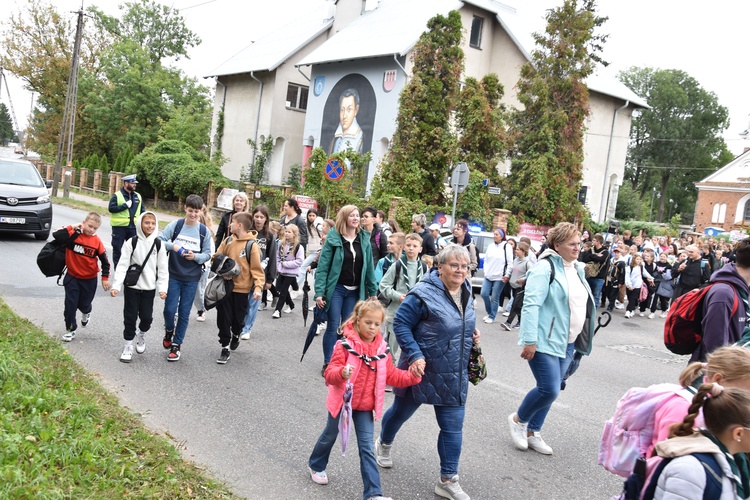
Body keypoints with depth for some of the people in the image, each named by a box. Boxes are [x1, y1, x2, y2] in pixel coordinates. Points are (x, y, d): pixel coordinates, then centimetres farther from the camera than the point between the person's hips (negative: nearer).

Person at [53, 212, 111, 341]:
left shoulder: (97, 241, -9)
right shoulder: (73, 235, -12)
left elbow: (104, 260, -2)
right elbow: (56, 235, -27)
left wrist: (105, 278, -3)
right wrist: (71, 228, -24)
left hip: (90, 279, 1)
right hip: (72, 277, -1)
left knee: (84, 304, 13)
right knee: (70, 305, 0)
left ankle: (86, 313, 50)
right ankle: (70, 329, 17)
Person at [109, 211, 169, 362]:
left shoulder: (159, 245, -2)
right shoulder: (131, 243, -6)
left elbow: (163, 269, 0)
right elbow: (122, 265, -9)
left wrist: (163, 288, -10)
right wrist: (116, 285, -18)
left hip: (149, 288, 1)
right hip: (132, 286, -1)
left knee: (147, 317, 4)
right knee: (130, 317, 4)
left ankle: (141, 334, 36)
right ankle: (128, 346, 20)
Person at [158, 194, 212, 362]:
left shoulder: (204, 231, -1)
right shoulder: (175, 225, -3)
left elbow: (207, 254, 3)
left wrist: (195, 256, -17)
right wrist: (172, 246, -22)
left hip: (192, 278, 1)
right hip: (173, 275, 0)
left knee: (184, 313, 5)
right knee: (170, 309, -2)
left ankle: (176, 345, 18)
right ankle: (169, 330, 31)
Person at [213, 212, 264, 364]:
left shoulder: (251, 245, -11)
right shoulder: (228, 241, 2)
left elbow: (257, 268, -12)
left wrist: (258, 287, -22)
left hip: (242, 289, -3)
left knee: (238, 318, 12)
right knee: (223, 318, 2)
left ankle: (236, 336, 43)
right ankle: (225, 347, 13)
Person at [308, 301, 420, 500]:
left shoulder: (381, 349, -4)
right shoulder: (345, 345, -19)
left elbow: (392, 376, 2)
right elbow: (330, 373, -23)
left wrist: (412, 376, -13)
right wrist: (341, 373, -45)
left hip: (365, 406, 3)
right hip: (342, 401, -3)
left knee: (367, 448, 2)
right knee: (330, 436, 20)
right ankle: (316, 465, 48)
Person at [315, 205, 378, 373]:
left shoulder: (364, 239, 4)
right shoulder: (333, 239, -7)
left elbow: (369, 267, 8)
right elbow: (323, 266, -9)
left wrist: (372, 291, 7)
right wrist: (319, 292, -14)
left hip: (355, 291, 4)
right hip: (335, 288, -4)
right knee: (333, 326, 0)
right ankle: (327, 363, 11)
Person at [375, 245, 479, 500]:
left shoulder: (465, 292, 2)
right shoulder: (424, 294, -22)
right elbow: (400, 324, -19)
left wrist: (471, 331, 1)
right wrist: (415, 355, -26)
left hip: (453, 376, 5)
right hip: (421, 369, -5)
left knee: (453, 427, 5)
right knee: (401, 411, 19)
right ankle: (384, 444, 49)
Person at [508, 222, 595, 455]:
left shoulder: (577, 269, 13)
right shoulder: (545, 269, -14)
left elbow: (583, 305, 21)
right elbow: (531, 305, -20)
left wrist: (580, 339, 19)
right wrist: (529, 340, -25)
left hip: (567, 342, 8)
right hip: (545, 341, -8)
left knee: (550, 389, 11)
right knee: (549, 389, -11)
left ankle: (532, 432, 25)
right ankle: (518, 419, 15)